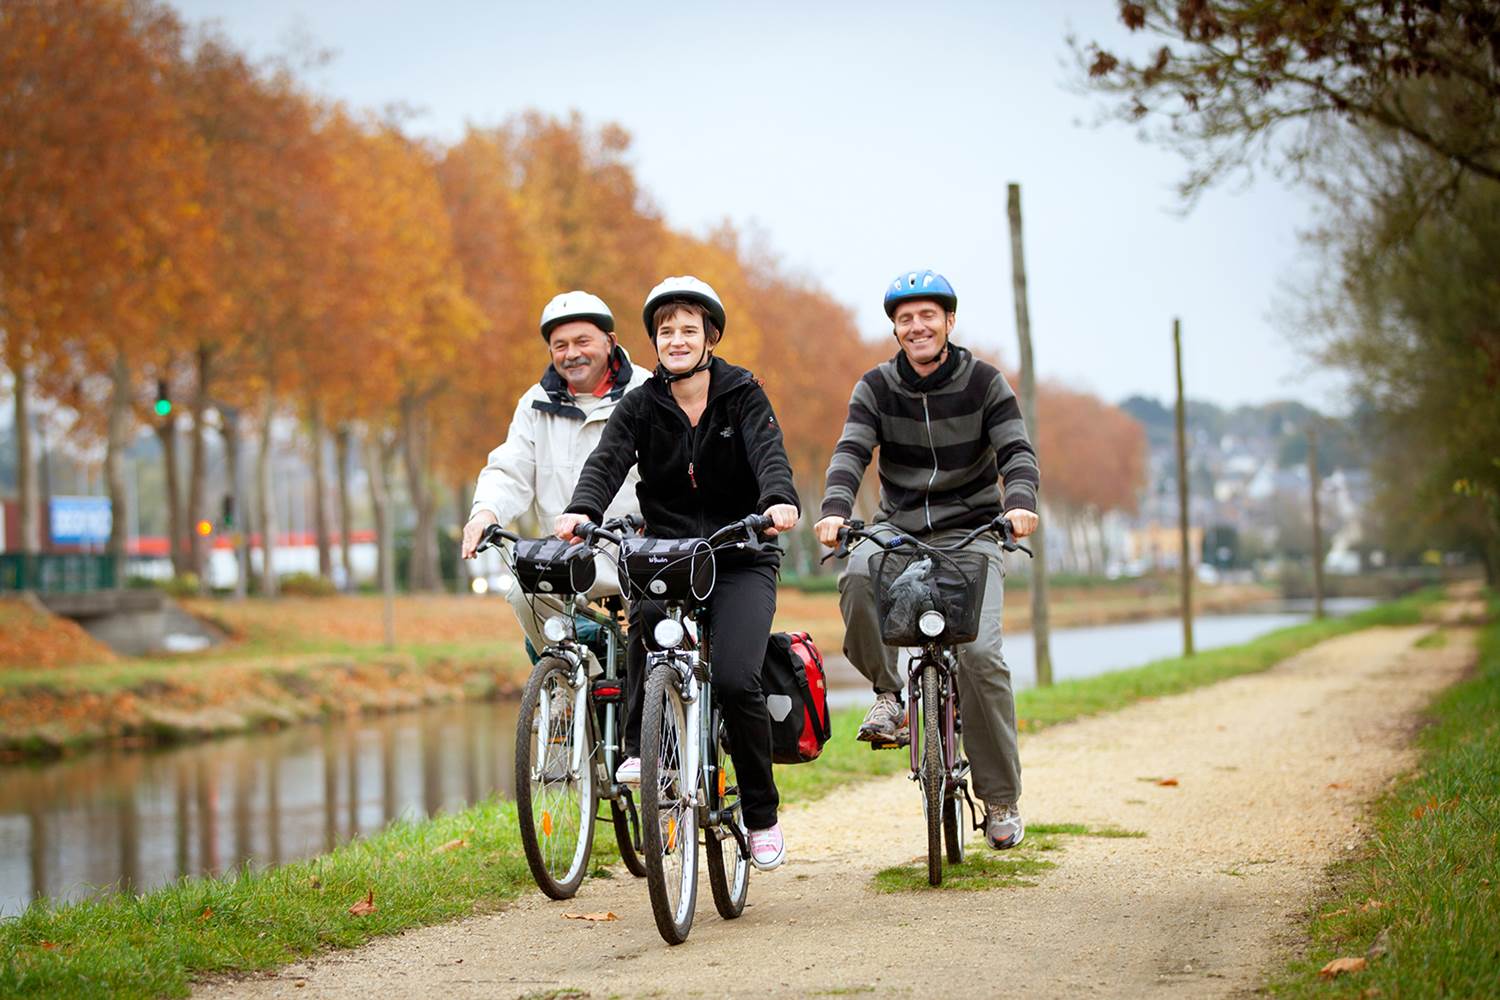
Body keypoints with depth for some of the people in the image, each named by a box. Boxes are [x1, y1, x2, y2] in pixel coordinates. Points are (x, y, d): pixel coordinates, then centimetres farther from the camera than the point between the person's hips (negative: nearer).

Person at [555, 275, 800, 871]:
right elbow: (607, 460, -14)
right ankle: (641, 749, -25)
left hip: (741, 559, -1)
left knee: (735, 679, -20)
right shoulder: (641, 406, 3)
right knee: (646, 613, -35)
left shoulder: (742, 396, 0)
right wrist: (582, 510, -36)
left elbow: (769, 454, -18)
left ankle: (762, 814, 0)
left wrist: (779, 500, -41)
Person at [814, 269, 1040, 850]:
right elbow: (851, 452, -12)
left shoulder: (983, 382, -1)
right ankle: (888, 692, -12)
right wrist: (835, 509, -32)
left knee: (980, 653, -20)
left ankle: (1001, 798, -5)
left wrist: (1019, 502, -33)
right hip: (899, 529, 1)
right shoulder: (876, 387, 2)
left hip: (971, 533, -1)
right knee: (857, 576, -36)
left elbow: (1015, 451, -11)